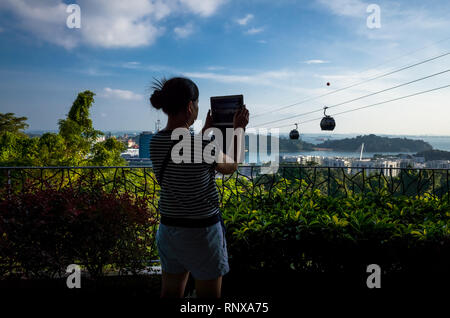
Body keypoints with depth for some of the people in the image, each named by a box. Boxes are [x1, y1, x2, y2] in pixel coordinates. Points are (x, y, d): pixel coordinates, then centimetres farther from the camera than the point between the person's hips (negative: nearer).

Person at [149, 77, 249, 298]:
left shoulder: (155, 142, -3)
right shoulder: (203, 147, -23)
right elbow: (230, 167, -1)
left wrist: (205, 130, 21)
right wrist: (238, 130, 8)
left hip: (168, 228, 6)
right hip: (202, 230, -6)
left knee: (171, 293, 19)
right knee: (209, 296, 12)